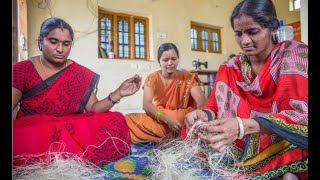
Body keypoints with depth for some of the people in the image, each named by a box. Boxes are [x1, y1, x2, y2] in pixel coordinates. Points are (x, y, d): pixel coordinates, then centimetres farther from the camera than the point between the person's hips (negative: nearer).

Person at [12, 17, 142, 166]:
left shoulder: (81, 74, 2)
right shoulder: (20, 70, 0)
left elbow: (92, 109, -3)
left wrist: (118, 93, -18)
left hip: (72, 132, 2)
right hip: (30, 133, -1)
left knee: (116, 122, -20)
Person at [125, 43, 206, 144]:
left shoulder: (187, 78, -1)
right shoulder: (152, 78, -1)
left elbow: (201, 99, -16)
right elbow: (146, 105, -15)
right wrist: (167, 119, -32)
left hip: (181, 121, 1)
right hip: (156, 119, 0)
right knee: (128, 120, -25)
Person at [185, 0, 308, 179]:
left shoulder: (295, 53, -7)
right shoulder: (230, 67, 2)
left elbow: (302, 114, -19)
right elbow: (215, 106, 0)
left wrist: (243, 126, -35)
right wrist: (204, 115, -26)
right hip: (243, 149, 6)